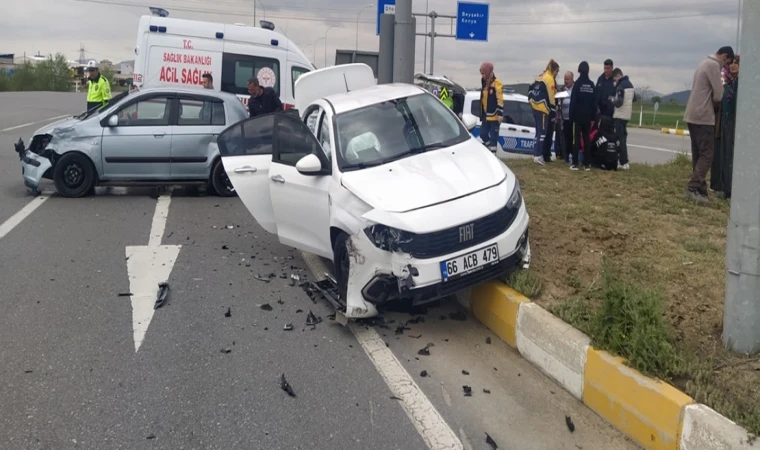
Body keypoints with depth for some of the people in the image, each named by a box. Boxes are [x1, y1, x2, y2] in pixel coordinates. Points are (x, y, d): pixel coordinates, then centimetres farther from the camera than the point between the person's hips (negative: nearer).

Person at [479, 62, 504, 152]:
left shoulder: (496, 84, -12)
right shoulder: (484, 84, 14)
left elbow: (500, 100, -17)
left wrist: (500, 114, -21)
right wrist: (482, 114, 23)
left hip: (494, 116, -9)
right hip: (486, 115, 9)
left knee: (493, 136, -3)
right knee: (483, 134, 9)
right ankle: (489, 150, 23)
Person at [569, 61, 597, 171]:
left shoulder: (577, 83, -8)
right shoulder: (591, 84, 6)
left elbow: (573, 100, -9)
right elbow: (594, 102, 8)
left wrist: (571, 115, -5)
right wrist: (593, 116, 13)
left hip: (578, 115, -4)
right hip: (588, 116, 4)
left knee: (577, 138, -3)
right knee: (587, 138, 8)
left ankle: (575, 163, -7)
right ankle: (587, 164, 8)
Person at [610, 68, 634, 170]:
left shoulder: (621, 85, -13)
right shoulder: (630, 84, 15)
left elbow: (619, 101, -20)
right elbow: (632, 99, 21)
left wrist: (612, 102, -2)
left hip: (620, 115, -9)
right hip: (627, 115, 9)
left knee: (620, 138, -8)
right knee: (623, 138, 13)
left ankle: (624, 162, -11)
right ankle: (624, 162, 16)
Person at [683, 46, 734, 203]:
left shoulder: (704, 63, 18)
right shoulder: (713, 65, -10)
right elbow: (718, 95, -14)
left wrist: (710, 105, 4)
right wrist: (713, 106, 5)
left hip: (693, 115, 9)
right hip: (703, 117, -9)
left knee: (698, 154, 9)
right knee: (707, 154, -8)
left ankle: (699, 189, 11)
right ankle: (693, 188, -13)